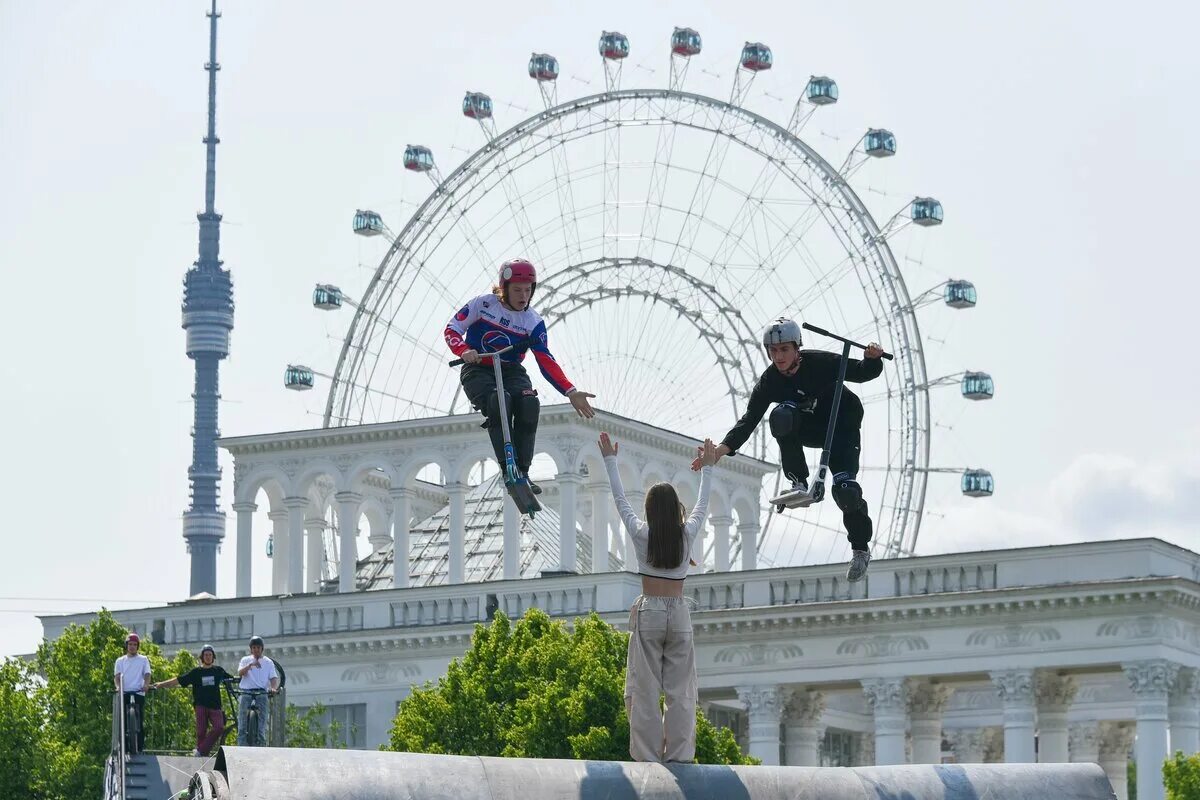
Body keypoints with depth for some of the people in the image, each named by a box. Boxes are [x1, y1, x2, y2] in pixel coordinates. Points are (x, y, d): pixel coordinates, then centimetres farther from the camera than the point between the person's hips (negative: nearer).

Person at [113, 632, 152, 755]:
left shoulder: (143, 660, 13)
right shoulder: (120, 661, 15)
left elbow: (147, 674, 0)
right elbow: (117, 676, 4)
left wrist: (146, 684, -22)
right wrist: (118, 686, -18)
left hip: (139, 693, -1)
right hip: (124, 693, 1)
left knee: (140, 721, -8)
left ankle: (140, 747, -3)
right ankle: (124, 748, 1)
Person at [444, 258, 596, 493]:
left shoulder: (534, 322, -2)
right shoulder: (483, 304, -5)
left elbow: (546, 361, -10)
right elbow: (452, 329, -4)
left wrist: (571, 392, -24)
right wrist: (464, 350, -27)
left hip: (511, 371, 2)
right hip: (477, 370, -2)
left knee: (529, 404, -29)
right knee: (498, 402, -35)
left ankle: (522, 472, -23)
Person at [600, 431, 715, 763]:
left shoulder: (642, 534, -2)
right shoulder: (687, 535, 1)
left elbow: (620, 499, 9)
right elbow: (702, 505, 19)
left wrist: (610, 459, 20)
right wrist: (707, 468, 33)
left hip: (649, 614, -2)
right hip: (680, 615, 2)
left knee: (645, 691, -2)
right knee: (681, 692, 2)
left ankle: (647, 757, -8)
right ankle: (679, 758, -3)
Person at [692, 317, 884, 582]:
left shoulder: (820, 362, -23)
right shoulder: (769, 381, -15)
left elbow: (861, 373, -15)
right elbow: (749, 419, -18)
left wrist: (872, 359, -39)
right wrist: (723, 448, -32)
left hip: (842, 426, -3)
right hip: (809, 429, 3)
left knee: (844, 489, -20)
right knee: (782, 415, -31)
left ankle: (860, 548, 4)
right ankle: (799, 483, -19)